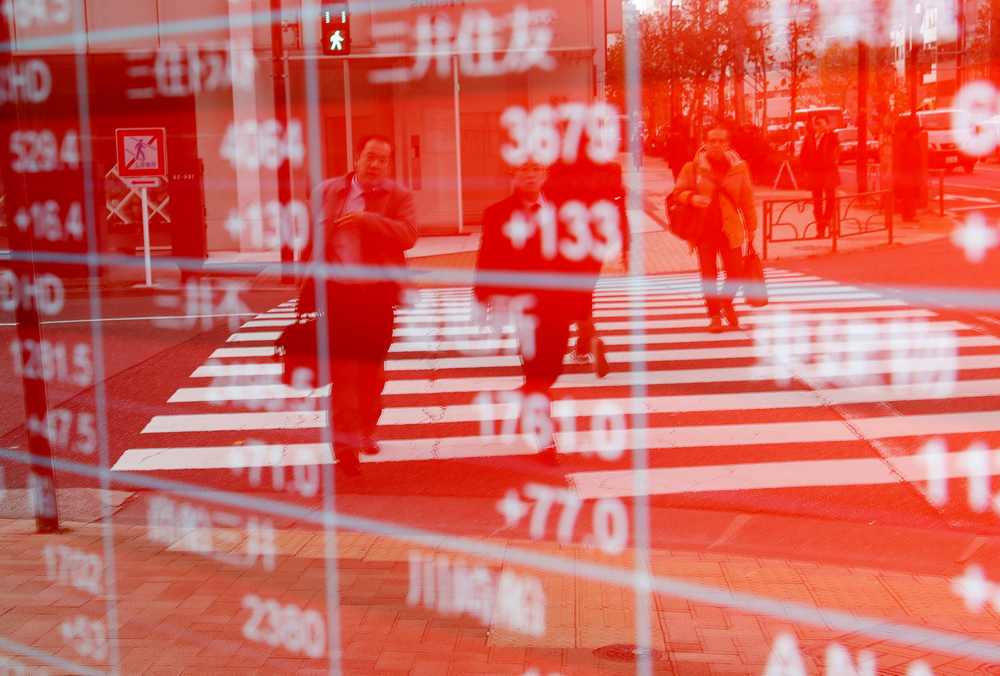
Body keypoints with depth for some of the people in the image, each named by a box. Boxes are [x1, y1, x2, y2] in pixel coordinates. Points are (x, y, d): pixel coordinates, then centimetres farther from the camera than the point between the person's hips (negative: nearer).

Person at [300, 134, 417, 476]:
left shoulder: (397, 196, 2)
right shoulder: (327, 191, 7)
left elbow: (408, 234, -13)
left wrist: (367, 219, -22)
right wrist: (310, 280, 8)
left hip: (378, 293, 0)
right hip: (337, 291, 0)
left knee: (372, 368, 11)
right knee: (343, 368, -7)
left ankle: (365, 431, 29)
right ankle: (345, 441, -6)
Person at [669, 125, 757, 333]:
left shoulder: (739, 167, 0)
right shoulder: (693, 167, -3)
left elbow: (747, 199, 5)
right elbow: (679, 192, 3)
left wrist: (751, 226, 7)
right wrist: (692, 198, -19)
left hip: (731, 228, 1)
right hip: (704, 228, -1)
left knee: (735, 273, -1)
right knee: (708, 275, 3)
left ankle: (726, 302, 30)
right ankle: (714, 314, 18)